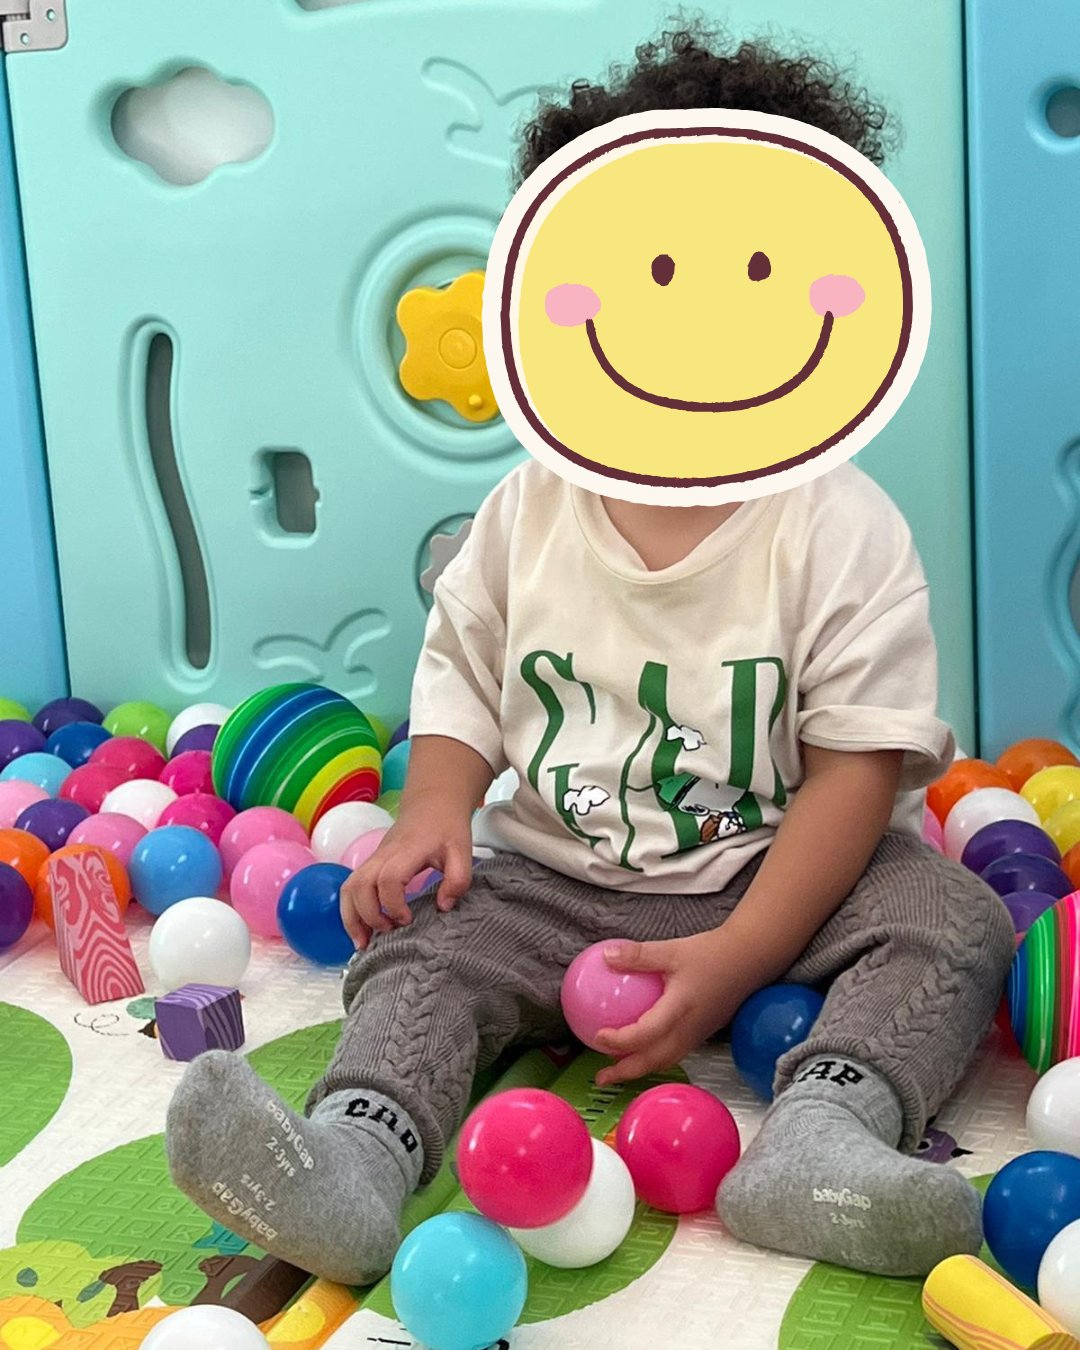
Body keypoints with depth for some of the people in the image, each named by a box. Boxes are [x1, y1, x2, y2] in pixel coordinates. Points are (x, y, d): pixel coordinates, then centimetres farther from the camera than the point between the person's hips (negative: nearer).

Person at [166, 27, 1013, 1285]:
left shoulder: (841, 529, -13)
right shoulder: (529, 507, -2)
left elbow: (859, 765, -15)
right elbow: (464, 675, 9)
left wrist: (736, 956, -22)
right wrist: (435, 808, -12)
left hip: (778, 884, -2)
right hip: (556, 884, 2)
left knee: (952, 915, -24)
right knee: (420, 939, -18)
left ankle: (814, 1139, -42)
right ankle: (352, 1156, -37)